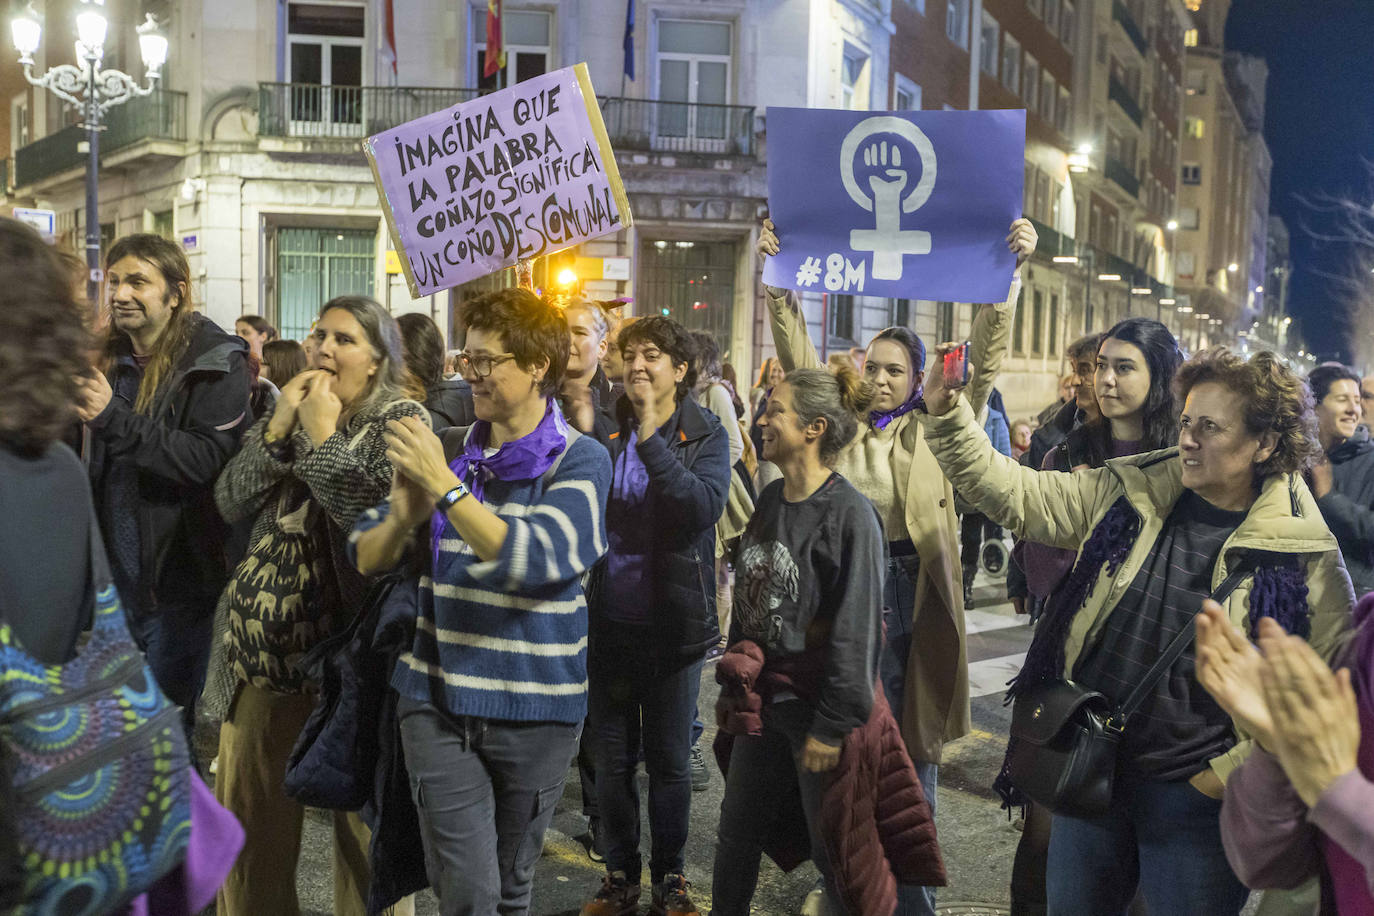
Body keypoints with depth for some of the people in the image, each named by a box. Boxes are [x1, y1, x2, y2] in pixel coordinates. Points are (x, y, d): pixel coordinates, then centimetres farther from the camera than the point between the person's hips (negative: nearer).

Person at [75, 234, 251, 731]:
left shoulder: (215, 363, -12)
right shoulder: (109, 359, 9)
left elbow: (209, 459, -25)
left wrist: (114, 419, -29)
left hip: (177, 575, -7)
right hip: (118, 568, 7)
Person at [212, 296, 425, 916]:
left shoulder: (401, 420, -7)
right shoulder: (288, 411, 11)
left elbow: (376, 515, -21)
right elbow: (230, 503, 1)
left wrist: (322, 436, -15)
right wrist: (277, 429, -10)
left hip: (352, 640, -5)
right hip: (271, 635, 6)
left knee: (361, 810, 7)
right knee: (248, 802, 15)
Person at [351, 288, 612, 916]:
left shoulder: (579, 461, -6)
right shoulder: (448, 451, 4)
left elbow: (537, 559, -23)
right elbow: (365, 558, 4)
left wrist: (446, 488, -26)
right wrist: (401, 518, -17)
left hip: (533, 709, -1)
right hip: (438, 700, 2)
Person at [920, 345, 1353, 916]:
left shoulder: (1307, 556, -9)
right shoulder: (1127, 496, -1)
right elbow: (1011, 494, -3)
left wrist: (1230, 773, -10)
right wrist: (947, 415, -17)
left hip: (1197, 801, -3)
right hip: (1091, 770, 3)